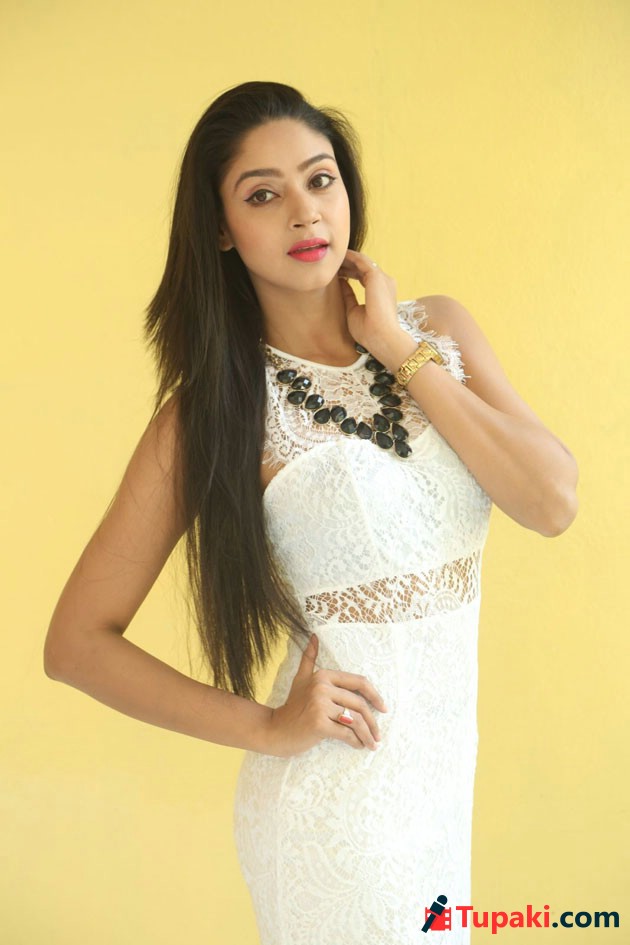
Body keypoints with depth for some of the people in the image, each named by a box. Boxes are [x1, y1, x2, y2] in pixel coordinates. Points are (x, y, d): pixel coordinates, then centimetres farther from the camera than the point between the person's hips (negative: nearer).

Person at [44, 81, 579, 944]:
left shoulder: (439, 328, 0)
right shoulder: (213, 409, -11)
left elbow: (553, 503, -12)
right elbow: (77, 642, -10)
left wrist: (402, 350, -12)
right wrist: (267, 726, -15)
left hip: (450, 765, 4)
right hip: (334, 787, -4)